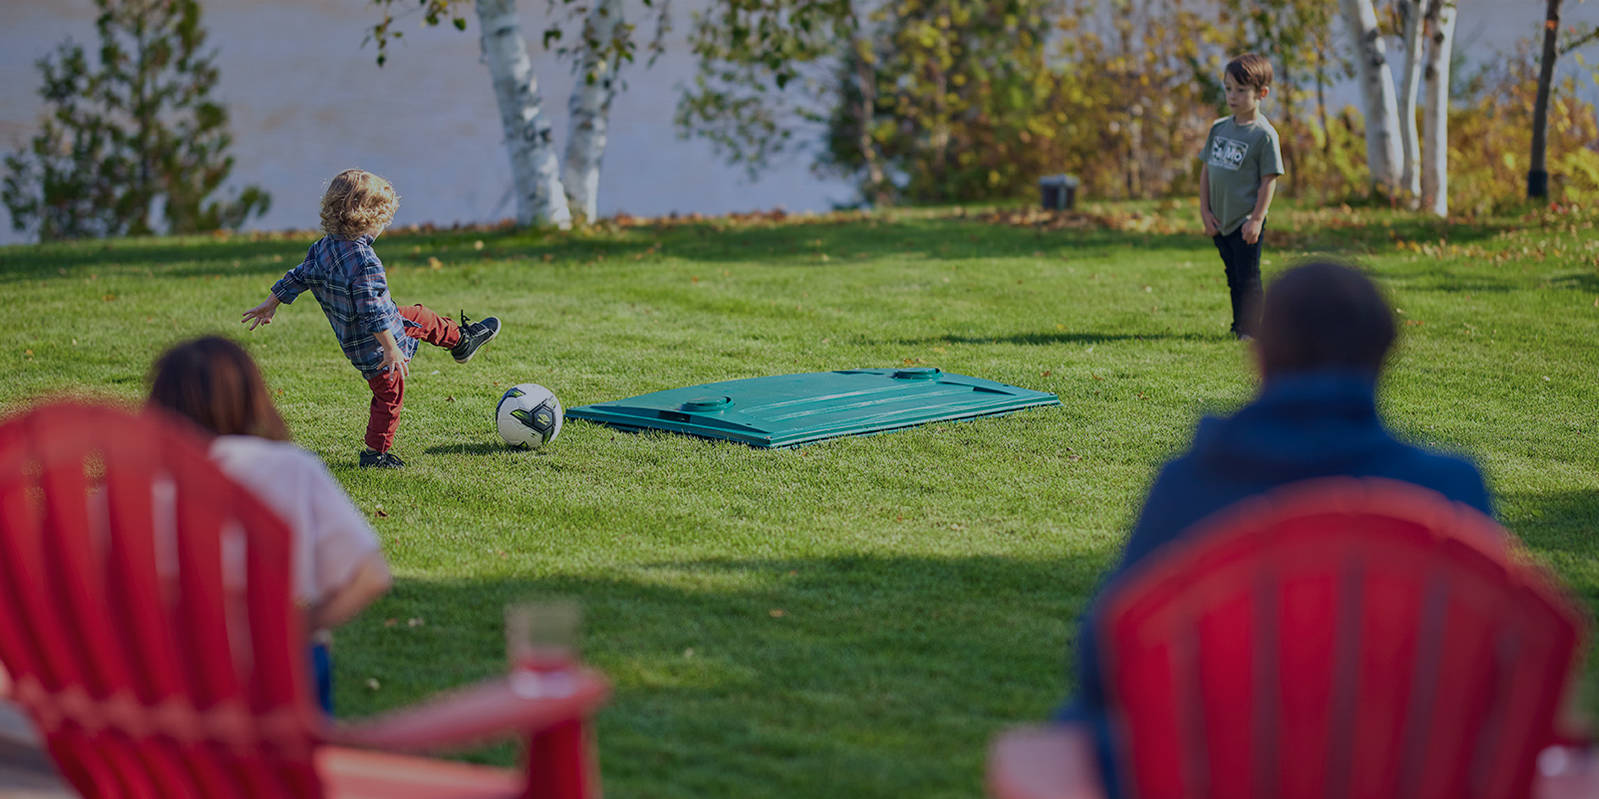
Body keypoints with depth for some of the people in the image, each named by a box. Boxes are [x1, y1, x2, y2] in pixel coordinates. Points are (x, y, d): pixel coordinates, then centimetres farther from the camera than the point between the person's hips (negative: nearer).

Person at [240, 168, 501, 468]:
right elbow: (373, 311, -34)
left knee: (422, 318, 26)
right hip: (375, 346, -9)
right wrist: (391, 349, -29)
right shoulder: (364, 263, -33)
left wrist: (269, 305, 16)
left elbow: (296, 278, 4)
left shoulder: (323, 247, -7)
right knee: (389, 396, 9)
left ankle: (461, 340, 47)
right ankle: (375, 453, 22)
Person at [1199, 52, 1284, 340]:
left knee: (1247, 277, -4)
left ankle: (1249, 331, 0)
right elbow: (1206, 168, 11)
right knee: (1233, 277, 16)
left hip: (1246, 221, -6)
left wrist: (1256, 219, -17)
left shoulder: (1264, 135, -11)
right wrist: (1205, 210, 5)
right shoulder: (1219, 128, 7)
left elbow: (1269, 179, -13)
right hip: (1219, 220, 6)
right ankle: (1239, 325, 26)